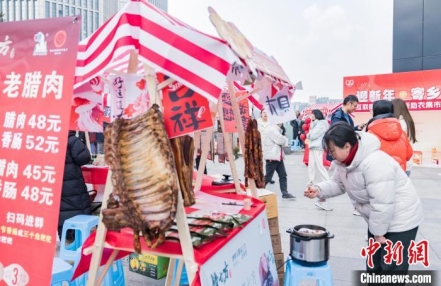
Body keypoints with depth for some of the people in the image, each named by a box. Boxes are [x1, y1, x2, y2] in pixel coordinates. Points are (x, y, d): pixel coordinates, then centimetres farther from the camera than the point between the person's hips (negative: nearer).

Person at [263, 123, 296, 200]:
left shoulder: (277, 129, 17)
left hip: (278, 156, 10)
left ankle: (285, 193, 12)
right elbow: (280, 140, -23)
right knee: (268, 177, -2)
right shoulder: (270, 129, -16)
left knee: (283, 175, 8)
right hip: (271, 157, -10)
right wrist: (285, 140, -2)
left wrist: (283, 140, -3)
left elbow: (280, 140, 18)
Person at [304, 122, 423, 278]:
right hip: (378, 219, 9)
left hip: (400, 220, -9)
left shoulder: (374, 163, -36)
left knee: (391, 268, 1)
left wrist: (378, 232, -20)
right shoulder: (344, 160, -7)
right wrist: (319, 190, -14)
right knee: (373, 264, 22)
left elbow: (382, 204, -32)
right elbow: (338, 183, 4)